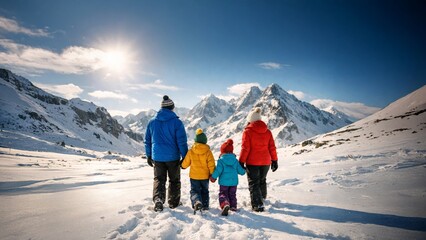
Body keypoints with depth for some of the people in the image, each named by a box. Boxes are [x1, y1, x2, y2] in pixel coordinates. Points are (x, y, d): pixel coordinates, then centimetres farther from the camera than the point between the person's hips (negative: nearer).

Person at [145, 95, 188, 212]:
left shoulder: (152, 122, 2)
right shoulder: (177, 122, -11)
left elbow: (147, 141, 8)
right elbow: (182, 141, -12)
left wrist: (149, 155, 17)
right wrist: (185, 157, -4)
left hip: (157, 157, 2)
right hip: (173, 157, -2)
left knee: (159, 179, 11)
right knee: (174, 180, 15)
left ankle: (158, 200, -10)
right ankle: (173, 202, 26)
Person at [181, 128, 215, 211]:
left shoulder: (191, 151, -9)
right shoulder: (208, 151, -11)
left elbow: (186, 163, 1)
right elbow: (211, 164, -10)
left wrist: (183, 166, 24)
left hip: (194, 176, -1)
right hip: (205, 176, 1)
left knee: (194, 190, 6)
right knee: (205, 191, 19)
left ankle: (197, 202, -19)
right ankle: (205, 205, 23)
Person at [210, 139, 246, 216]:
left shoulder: (221, 160, -10)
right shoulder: (235, 160, 2)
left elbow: (218, 170, -16)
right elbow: (240, 170, 5)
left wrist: (213, 177, -2)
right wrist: (244, 171, 28)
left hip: (224, 182, -4)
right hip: (234, 181, 4)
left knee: (222, 194, 5)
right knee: (232, 194, 21)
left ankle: (225, 204, -21)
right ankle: (233, 206, 27)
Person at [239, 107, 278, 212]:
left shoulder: (247, 131, -11)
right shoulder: (267, 131, 2)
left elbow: (245, 148, -13)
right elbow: (272, 148, 4)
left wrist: (241, 162, -7)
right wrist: (274, 160, 13)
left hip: (252, 162, -5)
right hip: (265, 161, 5)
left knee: (253, 183, 6)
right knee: (262, 180, 25)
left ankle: (258, 205, -1)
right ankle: (262, 198, 43)